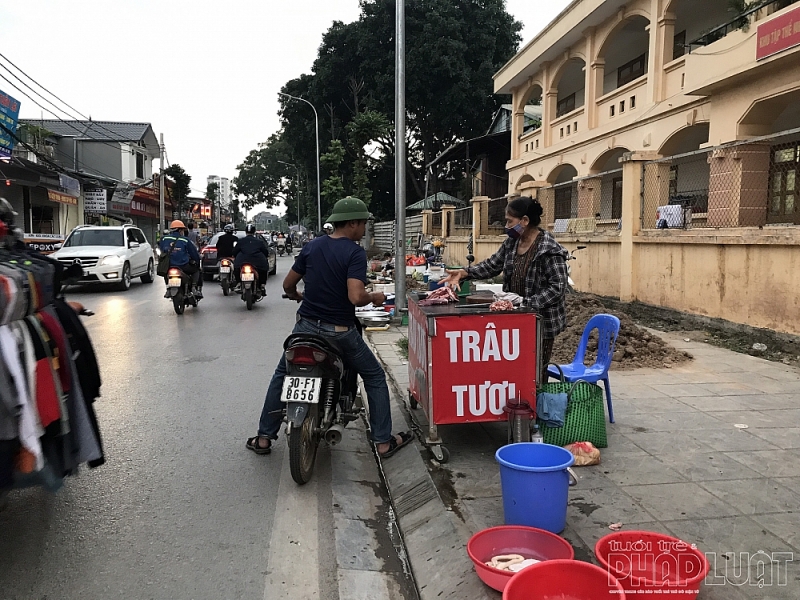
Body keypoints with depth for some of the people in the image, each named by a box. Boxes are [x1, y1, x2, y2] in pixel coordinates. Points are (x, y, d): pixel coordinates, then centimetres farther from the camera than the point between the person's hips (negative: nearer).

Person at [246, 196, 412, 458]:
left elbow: (287, 285, 10)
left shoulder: (311, 247, 3)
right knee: (375, 378, 14)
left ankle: (264, 438, 24)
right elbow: (355, 297, -26)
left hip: (306, 326, 4)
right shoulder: (355, 252, -14)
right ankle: (383, 441, 15)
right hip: (340, 332, -4)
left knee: (282, 376, 23)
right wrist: (374, 297, -6)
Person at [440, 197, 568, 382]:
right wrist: (464, 273, 0)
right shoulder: (512, 242, 5)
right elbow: (493, 265, 13)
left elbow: (557, 287, -21)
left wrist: (526, 303, -26)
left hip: (542, 321, -7)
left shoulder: (549, 250, -19)